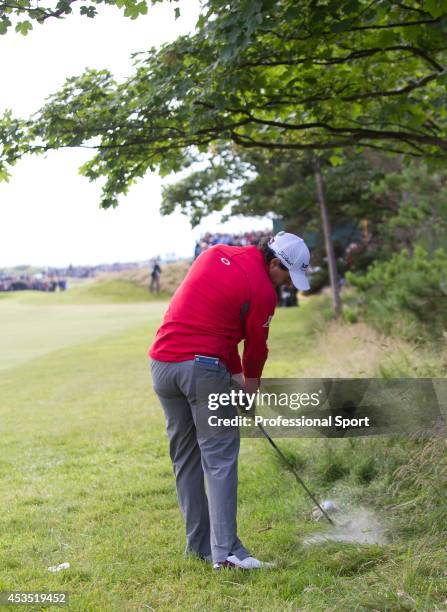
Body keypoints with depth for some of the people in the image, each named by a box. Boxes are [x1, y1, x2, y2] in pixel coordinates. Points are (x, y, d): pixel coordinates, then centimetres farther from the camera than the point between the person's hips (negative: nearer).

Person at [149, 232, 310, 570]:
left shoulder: (215, 253, 13)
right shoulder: (263, 291, -7)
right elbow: (256, 348, 4)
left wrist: (234, 370, 18)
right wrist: (250, 386, 23)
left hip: (162, 361, 8)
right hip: (204, 367, -7)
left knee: (185, 456, 14)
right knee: (219, 458, -3)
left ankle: (199, 542, 20)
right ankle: (225, 551, -8)